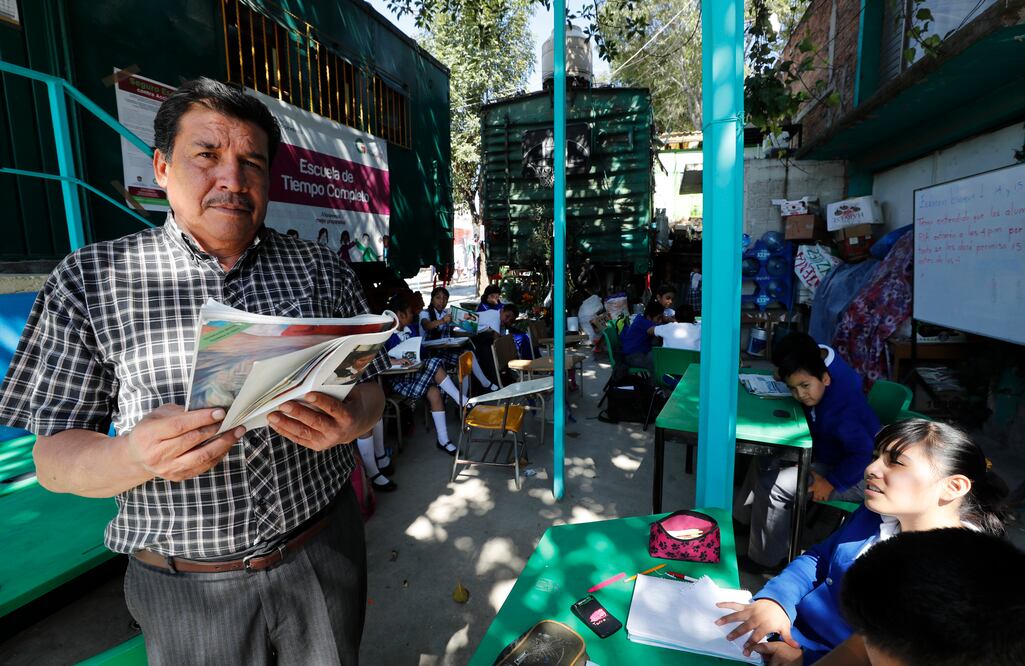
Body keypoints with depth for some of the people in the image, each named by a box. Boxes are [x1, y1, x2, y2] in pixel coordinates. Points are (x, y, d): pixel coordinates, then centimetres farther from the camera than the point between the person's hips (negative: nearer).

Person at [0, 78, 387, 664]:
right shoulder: (90, 279, -5)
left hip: (325, 555, 2)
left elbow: (370, 391, 1)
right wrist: (137, 456, -26)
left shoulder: (322, 270, -2)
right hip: (188, 590, -1)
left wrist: (345, 420, -22)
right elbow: (53, 458, -5)